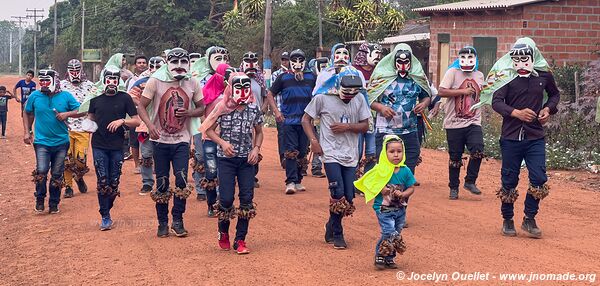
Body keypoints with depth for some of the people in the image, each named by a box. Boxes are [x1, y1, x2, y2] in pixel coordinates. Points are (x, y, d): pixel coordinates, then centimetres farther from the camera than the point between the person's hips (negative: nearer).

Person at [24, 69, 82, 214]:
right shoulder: (35, 96, 0)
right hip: (42, 142, -1)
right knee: (41, 172, -13)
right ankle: (40, 200, 8)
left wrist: (67, 114, -15)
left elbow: (81, 111, 2)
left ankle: (54, 203, 21)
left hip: (61, 142, 1)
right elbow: (27, 114, 14)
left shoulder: (66, 96, -2)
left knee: (57, 175, 7)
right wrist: (27, 132, 6)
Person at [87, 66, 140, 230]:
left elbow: (137, 121, 1)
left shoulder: (125, 98, 1)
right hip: (99, 146, 1)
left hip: (117, 147, -1)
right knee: (102, 182, -5)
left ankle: (106, 210, 24)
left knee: (114, 183, 4)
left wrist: (122, 121, -15)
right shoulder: (96, 99, 8)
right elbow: (90, 117, 24)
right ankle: (105, 217, 1)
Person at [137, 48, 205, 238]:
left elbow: (201, 108, 12)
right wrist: (150, 125, -21)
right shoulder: (155, 81, -5)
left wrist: (189, 112, -10)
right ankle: (162, 223, 16)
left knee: (182, 180, -10)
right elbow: (141, 106, -4)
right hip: (161, 140, -1)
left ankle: (177, 220, 3)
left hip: (182, 140, 1)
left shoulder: (193, 83, 3)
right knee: (162, 184, 4)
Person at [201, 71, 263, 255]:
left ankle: (240, 240, 8)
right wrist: (222, 142, -12)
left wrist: (256, 148, -1)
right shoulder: (222, 108, -5)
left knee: (247, 200, -2)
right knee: (226, 199, -7)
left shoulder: (254, 109, 3)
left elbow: (259, 132, 16)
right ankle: (223, 233, 21)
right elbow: (207, 129, 2)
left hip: (247, 159, 3)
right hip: (226, 159, -3)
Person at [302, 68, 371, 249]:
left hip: (350, 156, 4)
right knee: (338, 195, -13)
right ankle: (336, 235, 2)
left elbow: (365, 126, 5)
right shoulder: (323, 98, -6)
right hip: (331, 153, -4)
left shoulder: (359, 100, 3)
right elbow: (306, 119, 2)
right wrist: (313, 141, -10)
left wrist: (347, 127, -13)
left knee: (348, 198, 3)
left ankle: (331, 230, 24)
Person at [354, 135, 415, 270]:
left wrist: (402, 194, -15)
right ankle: (380, 257, 0)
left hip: (400, 209, 5)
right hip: (384, 208, -5)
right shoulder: (380, 170, -10)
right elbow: (369, 185, -4)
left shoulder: (405, 171, -1)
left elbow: (411, 188, 4)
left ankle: (389, 259, 25)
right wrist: (381, 190, -20)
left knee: (397, 234, 11)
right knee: (389, 233, -16)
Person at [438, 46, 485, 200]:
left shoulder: (479, 75, 13)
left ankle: (470, 182, 1)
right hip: (454, 124, -3)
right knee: (455, 158, 4)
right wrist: (463, 91, -18)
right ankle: (454, 188, 20)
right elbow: (442, 91, -16)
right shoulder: (452, 72, -4)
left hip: (473, 123, 3)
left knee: (477, 150, -17)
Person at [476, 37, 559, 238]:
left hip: (535, 138, 2)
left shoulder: (544, 75, 3)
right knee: (509, 181, 6)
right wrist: (517, 113, -30)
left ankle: (529, 219, 12)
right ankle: (507, 220, 23)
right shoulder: (506, 76, -6)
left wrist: (548, 109, 2)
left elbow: (554, 94, 22)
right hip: (511, 137, -2)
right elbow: (496, 101, -16)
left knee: (539, 179, -5)